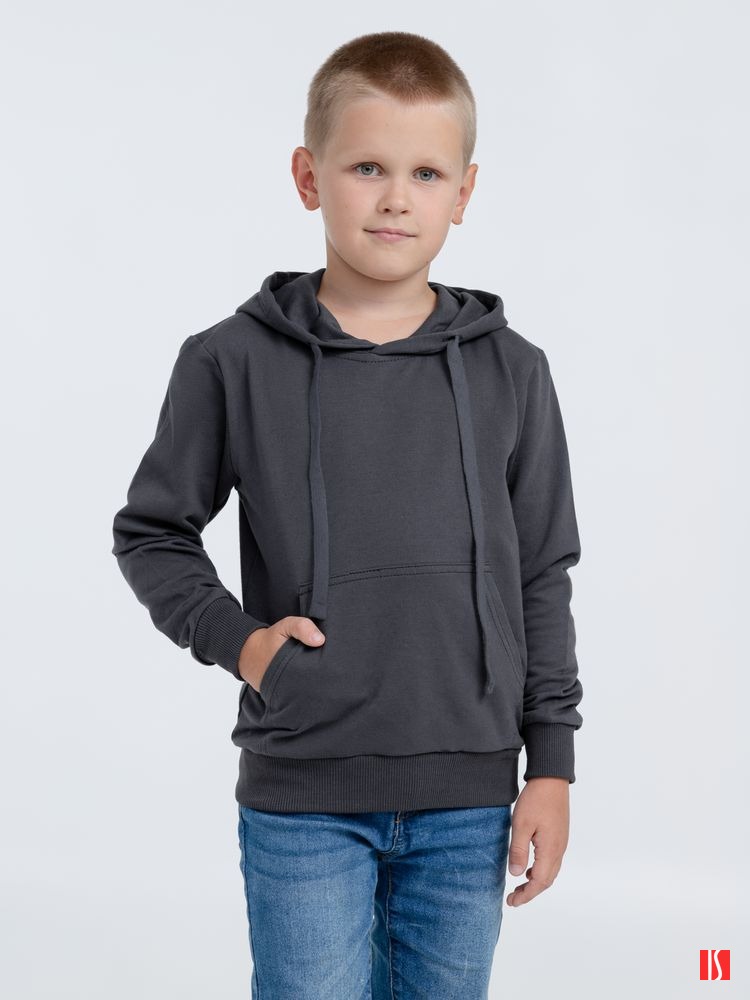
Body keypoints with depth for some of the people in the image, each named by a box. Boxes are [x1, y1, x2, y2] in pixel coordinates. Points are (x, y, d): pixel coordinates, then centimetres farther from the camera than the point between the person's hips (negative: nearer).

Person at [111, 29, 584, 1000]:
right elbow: (151, 532, 7)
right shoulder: (234, 362, -3)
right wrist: (233, 636, -8)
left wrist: (550, 766, 4)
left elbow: (541, 579, 7)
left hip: (468, 798, 2)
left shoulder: (509, 372, 3)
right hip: (303, 798, -2)